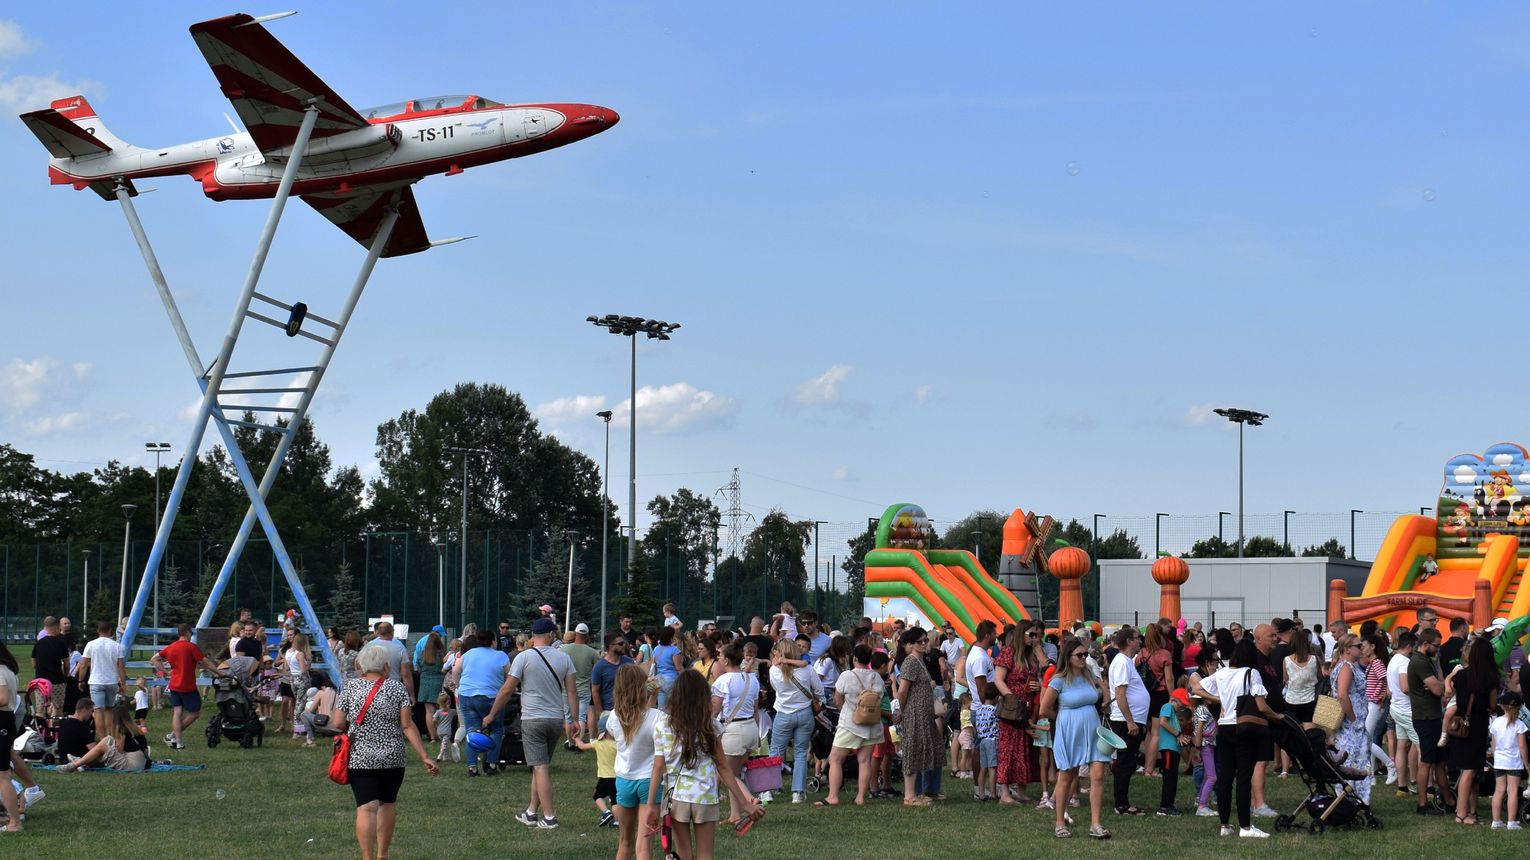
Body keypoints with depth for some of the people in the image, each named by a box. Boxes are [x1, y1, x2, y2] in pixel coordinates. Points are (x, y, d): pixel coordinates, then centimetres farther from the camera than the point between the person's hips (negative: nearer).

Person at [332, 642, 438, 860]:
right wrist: (425, 756, -6)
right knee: (388, 803, 18)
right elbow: (407, 725, -8)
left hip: (360, 758, -1)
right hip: (393, 757, 1)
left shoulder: (351, 687, -2)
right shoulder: (397, 688, -3)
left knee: (366, 807, -6)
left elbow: (338, 724, -2)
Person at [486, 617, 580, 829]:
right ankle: (531, 813, 22)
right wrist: (574, 720, 7)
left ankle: (549, 818, -8)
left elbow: (507, 689, -7)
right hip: (557, 720, 4)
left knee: (540, 768, -5)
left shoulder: (524, 657, -8)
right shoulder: (563, 658, 4)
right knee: (542, 767, 15)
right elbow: (571, 692, 2)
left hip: (533, 719, -4)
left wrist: (492, 715, 2)